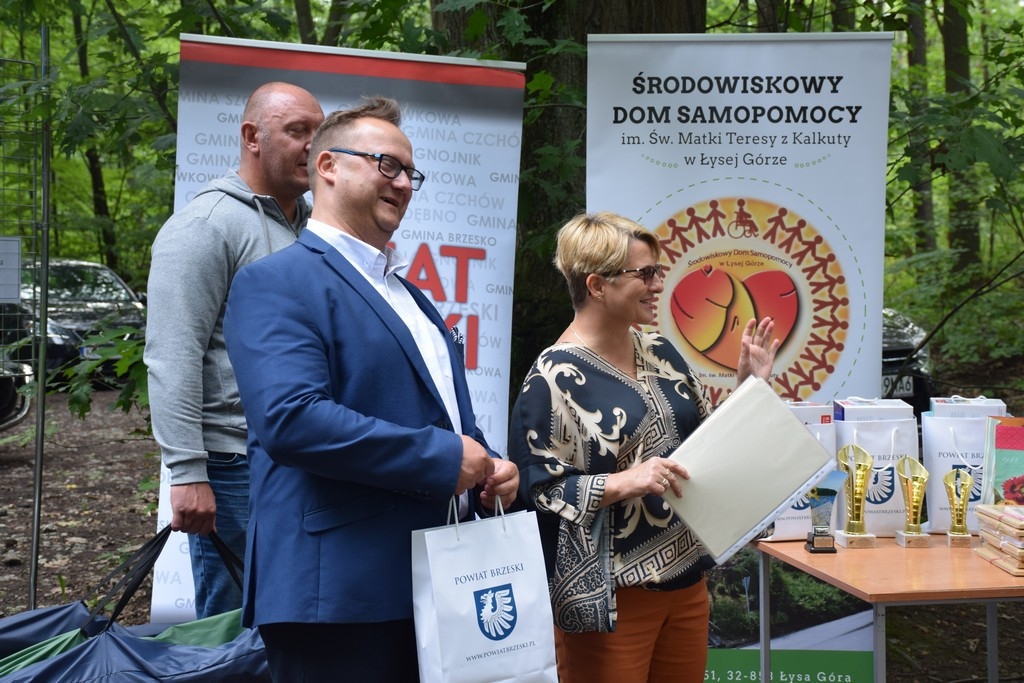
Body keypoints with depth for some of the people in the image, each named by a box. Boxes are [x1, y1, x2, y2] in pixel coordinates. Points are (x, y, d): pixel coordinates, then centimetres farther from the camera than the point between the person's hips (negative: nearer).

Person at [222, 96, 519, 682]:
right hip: (340, 592, -8)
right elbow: (290, 418, -22)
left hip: (434, 587, 9)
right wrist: (441, 458, -19)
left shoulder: (412, 296, 22)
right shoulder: (278, 282, -7)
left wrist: (489, 470, 6)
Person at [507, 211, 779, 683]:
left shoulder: (660, 353, 10)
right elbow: (535, 488, -17)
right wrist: (622, 483, -27)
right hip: (607, 595, -7)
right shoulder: (555, 378, -13)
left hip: (686, 580, 7)